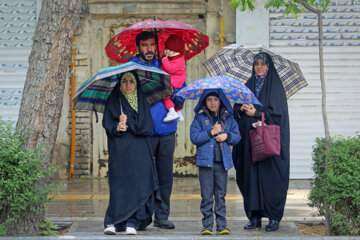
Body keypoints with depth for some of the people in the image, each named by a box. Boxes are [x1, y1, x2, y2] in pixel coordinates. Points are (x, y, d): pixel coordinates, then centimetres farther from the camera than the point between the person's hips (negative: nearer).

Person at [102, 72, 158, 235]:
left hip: (139, 150, 1)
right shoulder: (113, 101, 10)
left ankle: (132, 223, -2)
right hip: (119, 150, -1)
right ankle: (112, 222, -4)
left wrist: (128, 122, -8)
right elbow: (107, 124, 0)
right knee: (119, 185, -8)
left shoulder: (142, 102, 12)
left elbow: (147, 127, 0)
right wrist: (116, 128, -19)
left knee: (138, 184, -6)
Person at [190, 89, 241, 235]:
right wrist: (211, 132, -11)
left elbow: (237, 136, 12)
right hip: (205, 161, -2)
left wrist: (227, 136, -7)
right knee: (207, 195, -1)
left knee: (221, 194, 4)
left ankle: (221, 225, 7)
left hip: (222, 162, 2)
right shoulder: (200, 118, 5)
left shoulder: (228, 118, 12)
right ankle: (207, 225, 4)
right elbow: (194, 137, -5)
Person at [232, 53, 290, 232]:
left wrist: (256, 113, -10)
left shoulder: (275, 86, 1)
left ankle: (274, 217, 0)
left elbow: (278, 112, -8)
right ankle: (255, 217, 7)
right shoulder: (248, 86, 16)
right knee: (251, 177, 1)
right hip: (250, 140, 5)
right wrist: (242, 109, -8)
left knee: (270, 177, -6)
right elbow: (236, 108, 13)